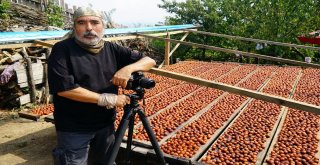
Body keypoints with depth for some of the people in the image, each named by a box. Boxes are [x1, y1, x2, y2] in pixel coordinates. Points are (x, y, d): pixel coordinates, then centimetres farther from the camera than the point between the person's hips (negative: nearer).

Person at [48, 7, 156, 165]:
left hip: (106, 125, 5)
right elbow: (63, 88, -22)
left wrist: (129, 68, -20)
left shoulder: (112, 49, 1)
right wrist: (107, 99, -20)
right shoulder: (62, 50, -11)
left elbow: (149, 61, 2)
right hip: (74, 130, -4)